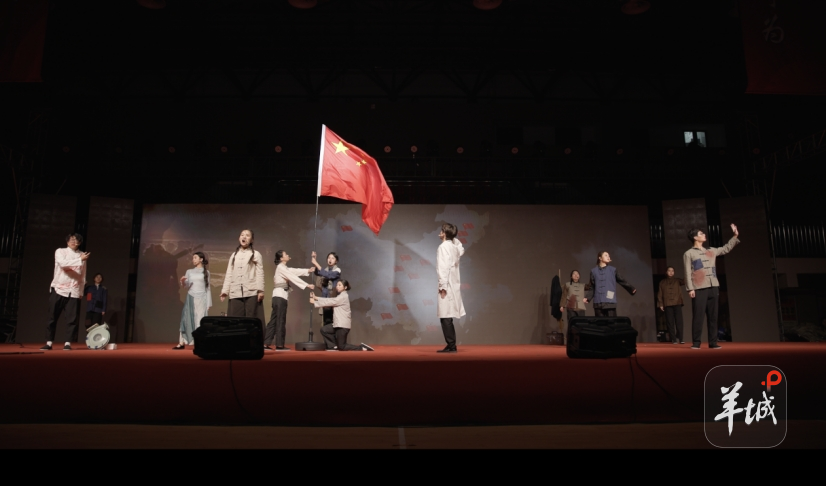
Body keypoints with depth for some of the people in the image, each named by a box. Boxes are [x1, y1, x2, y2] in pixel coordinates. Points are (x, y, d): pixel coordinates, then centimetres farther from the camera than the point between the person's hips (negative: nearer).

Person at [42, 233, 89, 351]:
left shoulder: (82, 255, 9)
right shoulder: (60, 252, 3)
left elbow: (83, 274, 9)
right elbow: (63, 263, -18)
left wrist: (81, 291, 5)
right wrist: (80, 260, -27)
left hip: (74, 291, 1)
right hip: (58, 289, -1)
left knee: (72, 318, -4)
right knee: (53, 317, 3)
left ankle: (67, 343, 1)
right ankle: (49, 343, 10)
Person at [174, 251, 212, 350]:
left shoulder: (206, 272, 8)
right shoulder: (189, 271, 12)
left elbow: (208, 288, 6)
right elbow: (187, 284, 5)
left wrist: (209, 303, 1)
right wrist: (183, 281, -19)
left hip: (202, 298, -2)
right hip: (191, 297, 2)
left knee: (200, 321, -4)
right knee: (187, 319, -2)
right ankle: (182, 343, -3)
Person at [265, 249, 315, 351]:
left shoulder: (284, 268, 22)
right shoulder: (281, 267, -9)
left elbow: (296, 271, 14)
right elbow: (293, 277, -15)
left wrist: (308, 270, 2)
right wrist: (307, 285, -17)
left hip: (279, 296, 9)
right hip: (280, 296, -9)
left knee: (274, 320, 8)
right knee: (280, 321, -5)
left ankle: (266, 344, 8)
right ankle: (279, 345, -1)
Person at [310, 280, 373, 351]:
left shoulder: (344, 297, -14)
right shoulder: (339, 296, 17)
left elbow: (330, 302, -16)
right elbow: (330, 300, 9)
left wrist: (314, 302, -13)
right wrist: (316, 298, -2)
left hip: (343, 325, -9)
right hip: (338, 323, 9)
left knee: (341, 347, -4)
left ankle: (362, 347, 1)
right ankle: (334, 346, 14)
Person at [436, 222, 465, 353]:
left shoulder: (444, 246, -11)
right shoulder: (454, 246, 12)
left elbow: (444, 268, -18)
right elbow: (461, 251, 36)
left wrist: (443, 286, -19)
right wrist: (454, 238, 26)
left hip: (447, 285, -9)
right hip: (454, 285, 9)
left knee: (446, 317, -7)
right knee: (447, 318, 12)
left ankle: (451, 346, -6)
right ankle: (451, 346, 15)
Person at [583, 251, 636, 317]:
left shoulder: (613, 270, 8)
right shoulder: (594, 271, 10)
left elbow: (622, 281, 8)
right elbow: (591, 287, 11)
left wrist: (631, 289, -2)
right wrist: (587, 298, 1)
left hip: (610, 302, -1)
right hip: (598, 303, 1)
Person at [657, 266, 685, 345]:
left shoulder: (677, 280, 13)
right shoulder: (662, 282, 13)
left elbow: (684, 282, -10)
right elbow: (660, 294, 10)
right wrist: (660, 304, 1)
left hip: (677, 304, 0)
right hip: (667, 305, 0)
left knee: (679, 321, -3)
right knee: (670, 323, -1)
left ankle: (680, 339, 2)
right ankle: (674, 340, 2)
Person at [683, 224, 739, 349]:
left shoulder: (711, 251, 19)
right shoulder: (689, 253, 4)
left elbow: (726, 248, 31)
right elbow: (688, 273, -3)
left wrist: (735, 236, 25)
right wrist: (690, 289, -11)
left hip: (713, 288, 5)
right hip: (699, 289, -5)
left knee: (713, 316, 4)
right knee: (698, 317, -7)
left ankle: (713, 342, 8)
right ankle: (696, 343, -3)